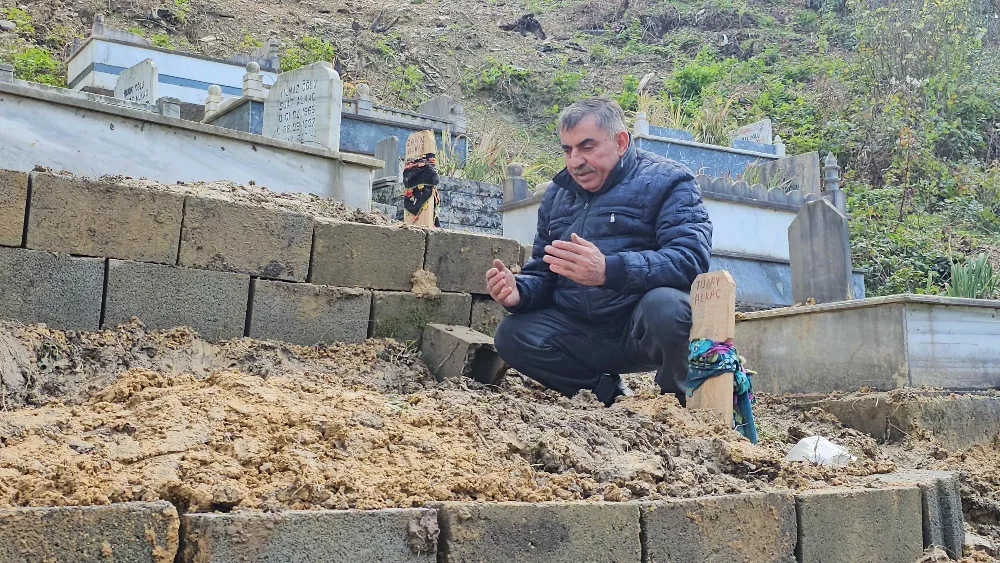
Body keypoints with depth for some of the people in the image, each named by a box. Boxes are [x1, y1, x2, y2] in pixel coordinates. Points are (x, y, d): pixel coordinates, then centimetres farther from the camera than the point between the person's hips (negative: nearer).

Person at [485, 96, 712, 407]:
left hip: (644, 324, -5)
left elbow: (691, 258, -21)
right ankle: (606, 389, -1)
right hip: (582, 333, 5)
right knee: (511, 335, -14)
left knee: (664, 304, -36)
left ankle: (678, 401, -7)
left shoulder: (665, 181, -4)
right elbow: (541, 273, 19)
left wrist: (608, 270, -35)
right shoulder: (557, 194, 15)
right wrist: (519, 292, -7)